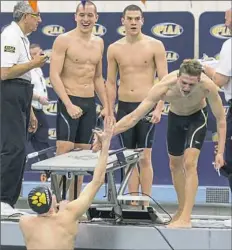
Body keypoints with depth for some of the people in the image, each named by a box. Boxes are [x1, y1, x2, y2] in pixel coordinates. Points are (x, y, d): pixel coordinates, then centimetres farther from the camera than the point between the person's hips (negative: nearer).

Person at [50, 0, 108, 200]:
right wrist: (69, 105, -21)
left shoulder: (99, 43, 13)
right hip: (69, 103, -6)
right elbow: (54, 75, -13)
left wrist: (106, 106, 14)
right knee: (64, 154, -11)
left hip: (90, 103, 6)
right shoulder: (64, 40, -7)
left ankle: (74, 201, 13)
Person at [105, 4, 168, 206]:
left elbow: (164, 80, -4)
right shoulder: (114, 49, 6)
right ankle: (133, 203, 12)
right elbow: (110, 82, 10)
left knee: (144, 157, -5)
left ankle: (146, 204, -1)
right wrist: (110, 112, 5)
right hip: (124, 107, 3)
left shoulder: (155, 46, -3)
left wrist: (159, 108, -14)